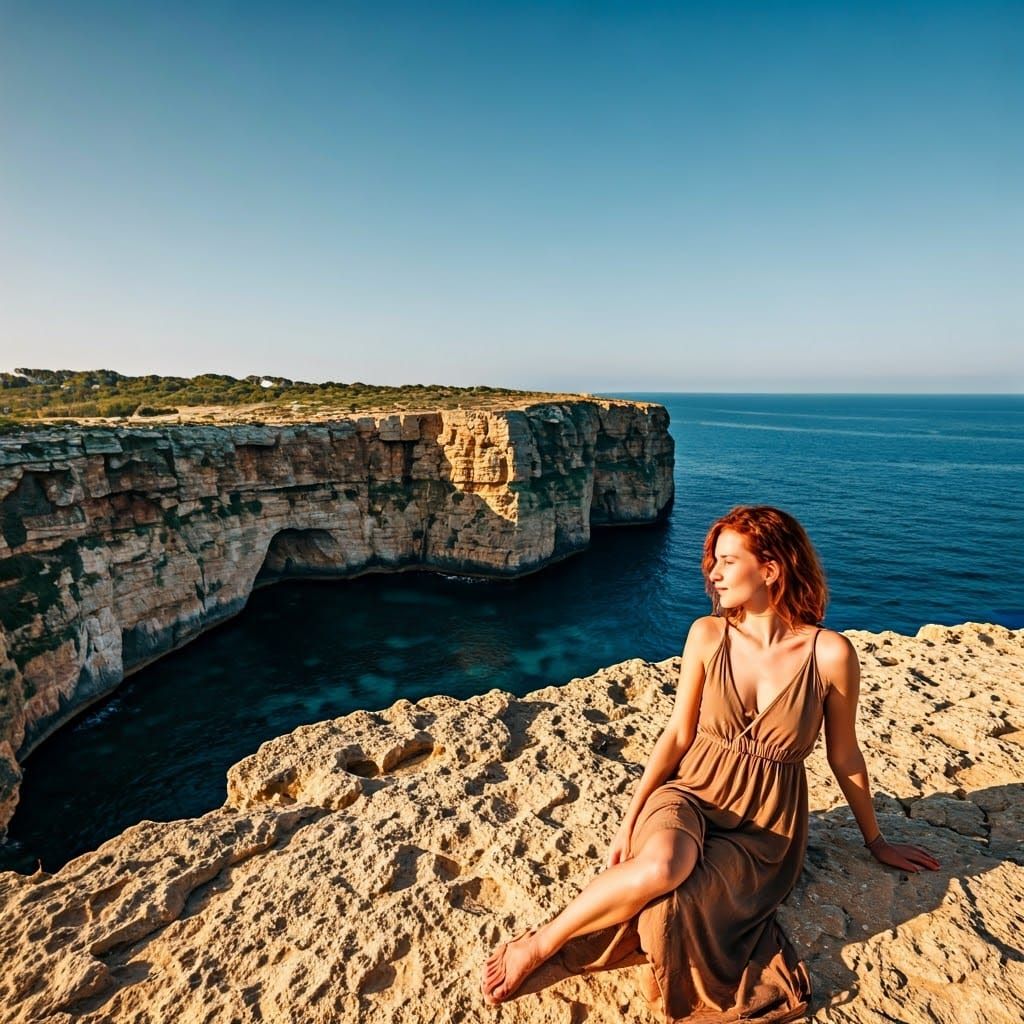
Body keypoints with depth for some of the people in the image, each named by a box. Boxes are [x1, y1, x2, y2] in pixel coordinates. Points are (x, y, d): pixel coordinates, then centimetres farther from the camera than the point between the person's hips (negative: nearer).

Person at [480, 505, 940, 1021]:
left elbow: (845, 756, 3)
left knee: (672, 904, -31)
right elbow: (678, 734, -2)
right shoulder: (707, 635, -7)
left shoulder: (830, 653, -13)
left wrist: (877, 841, 16)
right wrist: (630, 820, -3)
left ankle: (540, 945, -6)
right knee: (660, 867, -34)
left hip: (765, 826, 0)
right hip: (693, 792, 1)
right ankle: (537, 943, -11)